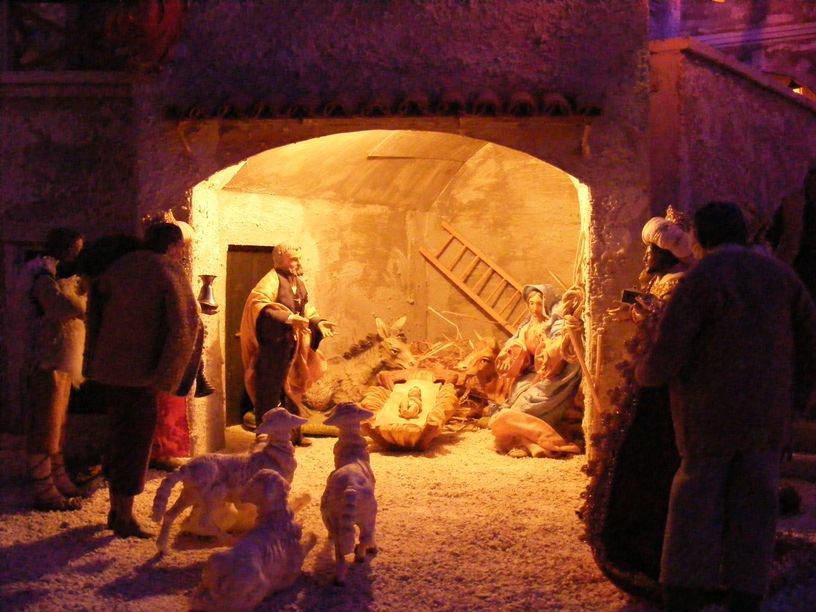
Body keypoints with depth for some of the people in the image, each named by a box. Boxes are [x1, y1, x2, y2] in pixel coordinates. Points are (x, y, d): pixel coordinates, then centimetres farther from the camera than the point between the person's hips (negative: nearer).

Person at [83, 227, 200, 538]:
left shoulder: (118, 267, 8)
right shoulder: (169, 274, -10)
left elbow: (95, 313, 12)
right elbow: (183, 328, -16)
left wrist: (92, 364, 16)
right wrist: (165, 375, -12)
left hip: (107, 369, 6)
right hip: (140, 372, -6)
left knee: (118, 434, 17)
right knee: (135, 441, 3)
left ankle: (116, 509, 26)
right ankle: (125, 516, 8)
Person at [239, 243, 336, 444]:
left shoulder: (298, 283, 14)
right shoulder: (271, 281, -13)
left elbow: (306, 309, 23)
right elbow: (259, 305, -28)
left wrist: (318, 322, 4)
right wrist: (288, 318, -33)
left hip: (292, 346, 9)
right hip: (273, 346, -9)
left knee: (292, 390, 16)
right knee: (269, 392, -3)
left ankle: (294, 433, 26)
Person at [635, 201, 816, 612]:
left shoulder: (698, 279, -10)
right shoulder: (777, 273, 6)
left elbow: (667, 358, -15)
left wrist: (644, 373, 7)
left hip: (709, 416, -4)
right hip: (767, 416, 4)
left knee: (696, 506, 3)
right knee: (755, 505, 9)